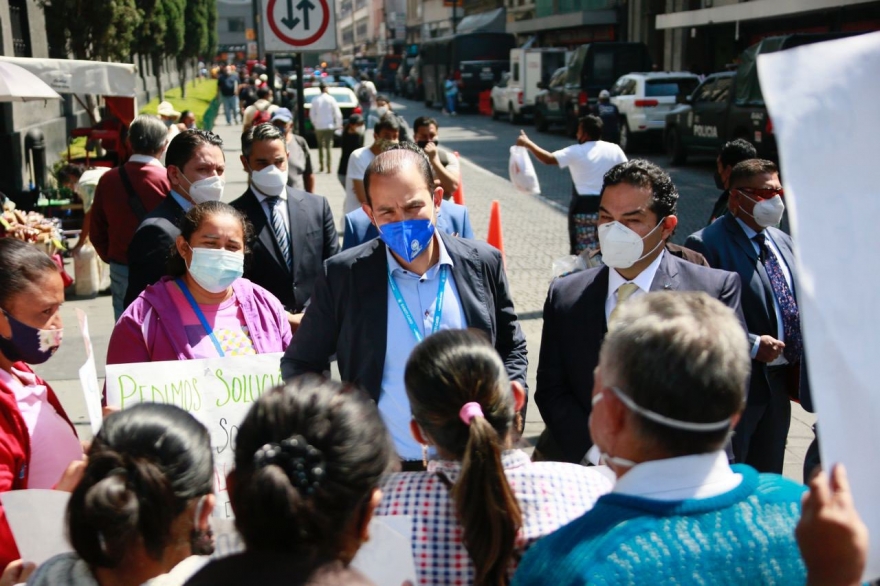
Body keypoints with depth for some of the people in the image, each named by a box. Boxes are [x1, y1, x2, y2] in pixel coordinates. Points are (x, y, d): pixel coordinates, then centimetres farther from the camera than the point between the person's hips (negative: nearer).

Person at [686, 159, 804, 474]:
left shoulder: (783, 241, 12)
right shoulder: (706, 244, -14)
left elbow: (795, 305, 19)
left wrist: (796, 362, 6)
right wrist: (752, 345, -22)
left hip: (778, 385, 8)